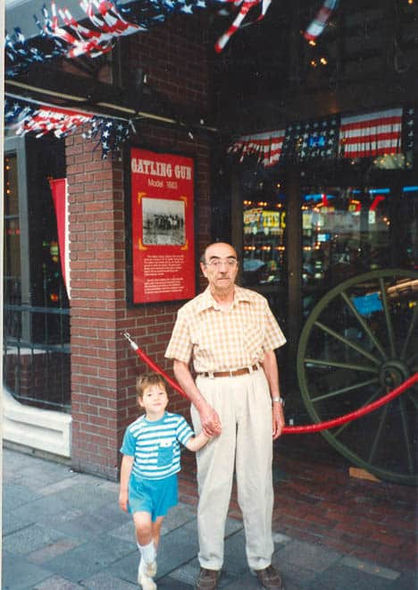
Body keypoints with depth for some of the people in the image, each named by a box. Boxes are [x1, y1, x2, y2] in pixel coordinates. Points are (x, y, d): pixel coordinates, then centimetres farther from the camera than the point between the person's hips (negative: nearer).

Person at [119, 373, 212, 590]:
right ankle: (149, 562, 8)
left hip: (165, 484, 2)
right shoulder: (134, 430, -11)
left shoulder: (176, 422, -8)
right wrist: (123, 490, 3)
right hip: (141, 484, -2)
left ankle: (146, 570, 37)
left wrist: (205, 435, -33)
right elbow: (127, 460, -2)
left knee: (155, 527, 14)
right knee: (142, 525, -21)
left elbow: (192, 444, -14)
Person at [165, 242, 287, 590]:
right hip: (211, 392, -1)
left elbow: (269, 354, 10)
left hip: (254, 390, 2)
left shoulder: (257, 304, 3)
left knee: (258, 480, 8)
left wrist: (276, 402, 8)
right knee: (213, 482, 6)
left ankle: (262, 561, 26)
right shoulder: (190, 313, -2)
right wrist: (202, 406, -8)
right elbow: (179, 365, 2)